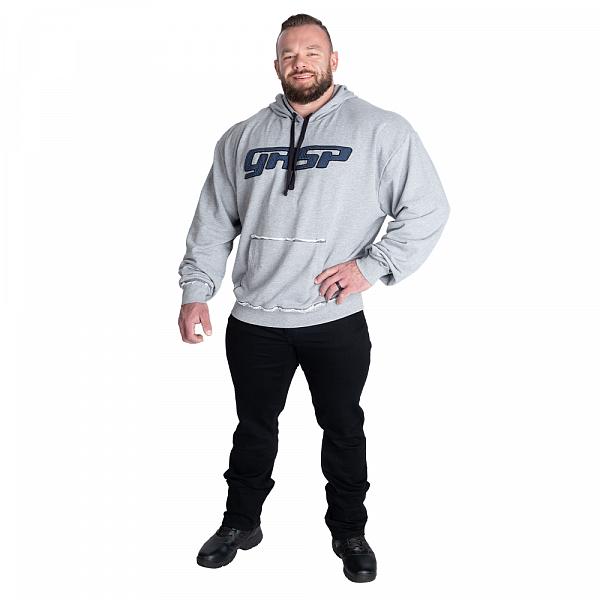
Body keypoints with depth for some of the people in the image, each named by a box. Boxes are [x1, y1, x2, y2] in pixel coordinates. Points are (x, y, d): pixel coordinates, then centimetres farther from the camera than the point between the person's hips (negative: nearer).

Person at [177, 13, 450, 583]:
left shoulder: (381, 129, -3)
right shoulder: (242, 138, 8)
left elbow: (428, 210, -4)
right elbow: (213, 222, 10)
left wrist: (372, 264, -12)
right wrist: (196, 290, 3)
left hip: (336, 321, -2)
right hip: (253, 320, 3)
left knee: (343, 430, 14)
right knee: (253, 429, 18)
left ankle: (349, 532, 35)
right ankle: (241, 523, 39)